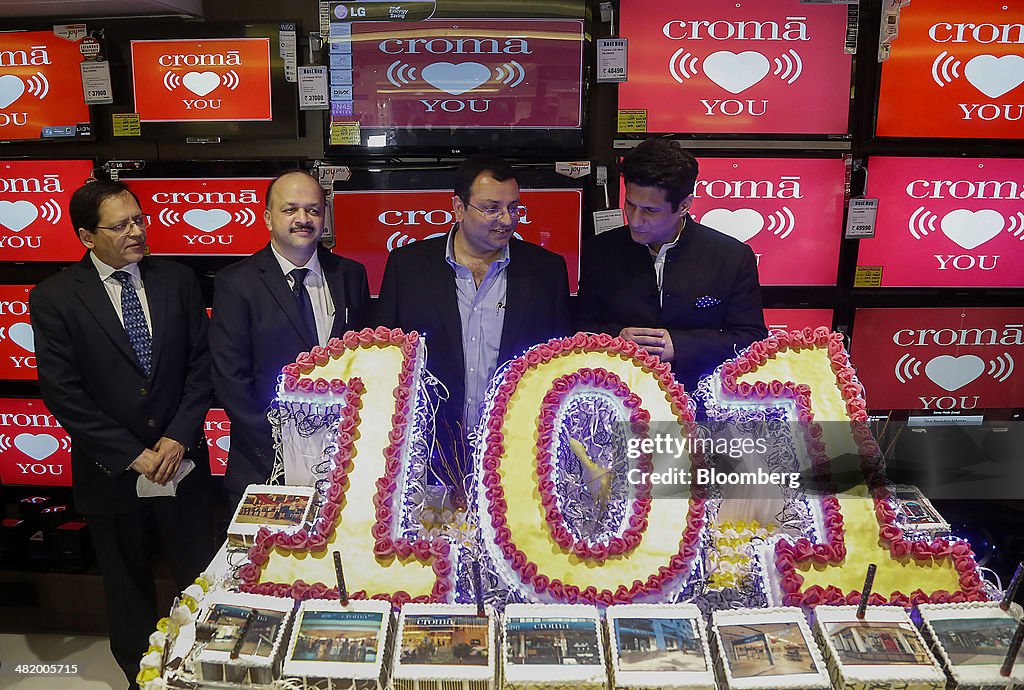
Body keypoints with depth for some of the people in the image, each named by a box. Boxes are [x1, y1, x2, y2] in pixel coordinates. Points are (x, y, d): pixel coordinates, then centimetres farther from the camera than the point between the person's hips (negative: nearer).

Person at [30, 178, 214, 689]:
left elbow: (201, 365, -1)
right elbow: (63, 395, -11)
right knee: (128, 589, 18)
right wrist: (134, 455, -13)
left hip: (182, 461, 1)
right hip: (112, 474, -1)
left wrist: (178, 438, -11)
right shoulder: (53, 298, -7)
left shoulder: (178, 281, -1)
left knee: (200, 580, 10)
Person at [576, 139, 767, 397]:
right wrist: (616, 338, -11)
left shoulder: (734, 257, 3)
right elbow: (582, 326, 11)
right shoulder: (600, 251, 7)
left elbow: (752, 339, 2)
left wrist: (679, 346, -11)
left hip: (699, 396, -1)